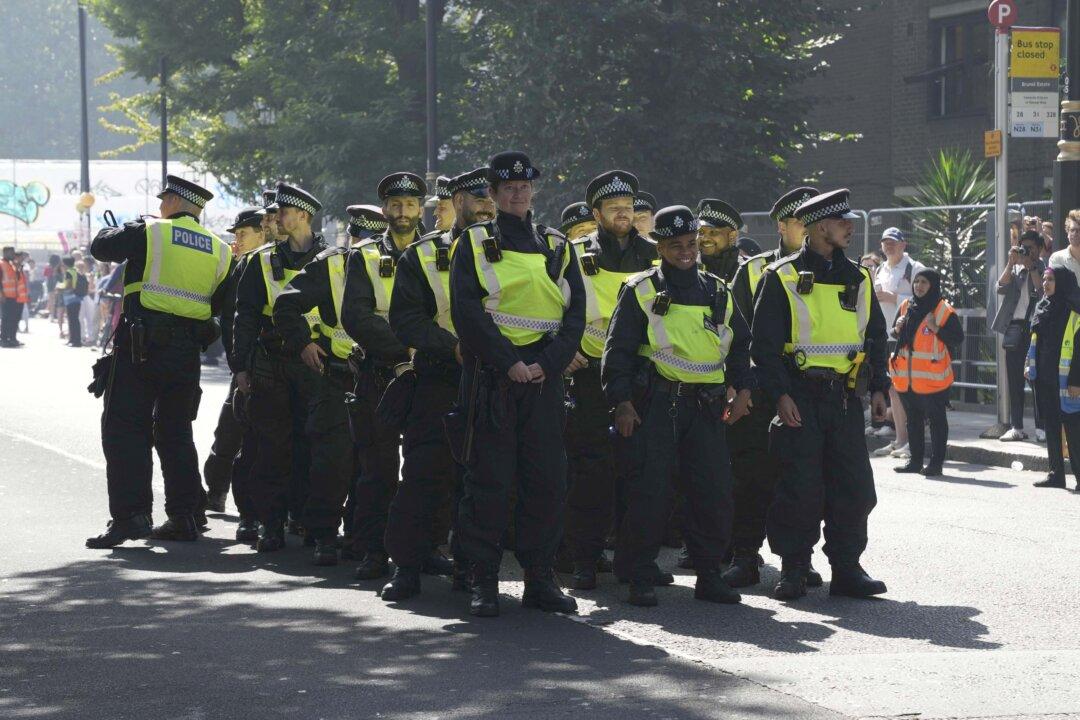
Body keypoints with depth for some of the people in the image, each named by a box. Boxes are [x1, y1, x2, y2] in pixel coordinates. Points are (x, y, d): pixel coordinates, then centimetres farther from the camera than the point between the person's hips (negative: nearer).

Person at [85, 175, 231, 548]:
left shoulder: (149, 232, -4)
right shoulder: (218, 249, 11)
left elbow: (101, 247, 6)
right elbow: (220, 303, 15)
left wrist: (116, 229, 25)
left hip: (142, 345, -5)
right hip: (187, 352, 5)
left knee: (125, 429, -4)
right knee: (175, 432, 14)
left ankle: (131, 514, -14)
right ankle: (183, 517, 13)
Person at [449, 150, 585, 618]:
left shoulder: (558, 248, 14)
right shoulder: (474, 245, 5)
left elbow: (575, 314, 6)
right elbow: (467, 312, -6)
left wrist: (547, 363, -10)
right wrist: (510, 363, -15)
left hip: (544, 377, 3)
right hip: (490, 379, -3)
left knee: (546, 479, 2)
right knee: (488, 479, -3)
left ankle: (540, 579, 9)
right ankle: (484, 581, 2)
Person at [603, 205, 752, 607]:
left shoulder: (718, 293, 15)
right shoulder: (641, 291, 2)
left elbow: (741, 344, 23)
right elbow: (618, 348, -1)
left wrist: (742, 389, 10)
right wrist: (621, 402, -9)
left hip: (707, 406, 4)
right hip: (657, 403, -4)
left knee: (715, 491, 0)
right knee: (649, 491, -7)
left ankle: (709, 575, 10)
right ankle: (639, 579, 0)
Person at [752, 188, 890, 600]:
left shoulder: (858, 279, 13)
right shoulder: (783, 278, -3)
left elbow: (876, 336, 19)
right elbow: (764, 344, -5)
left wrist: (878, 388, 10)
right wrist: (780, 394, -13)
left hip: (845, 397, 5)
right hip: (800, 399, -5)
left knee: (853, 485, 1)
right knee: (799, 486, -4)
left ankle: (846, 567, 10)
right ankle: (793, 569, 7)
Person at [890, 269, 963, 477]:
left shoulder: (944, 310, -7)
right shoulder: (906, 307, 10)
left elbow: (958, 338, -10)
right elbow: (896, 336, 22)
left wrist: (937, 329, -21)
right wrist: (898, 329, 0)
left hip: (932, 377, -6)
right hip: (906, 377, 6)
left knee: (936, 420, 1)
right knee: (913, 419, 13)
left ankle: (936, 463, 5)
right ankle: (915, 460, 22)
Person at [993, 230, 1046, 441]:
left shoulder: (1042, 269, 4)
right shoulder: (1013, 268, 14)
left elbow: (1042, 291, -11)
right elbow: (1001, 288, -1)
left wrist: (1030, 266, -10)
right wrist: (1012, 263, -6)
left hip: (1036, 328, -4)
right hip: (1014, 328, 4)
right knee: (1014, 380, 4)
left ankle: (1041, 427, -1)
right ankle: (1016, 427, 8)